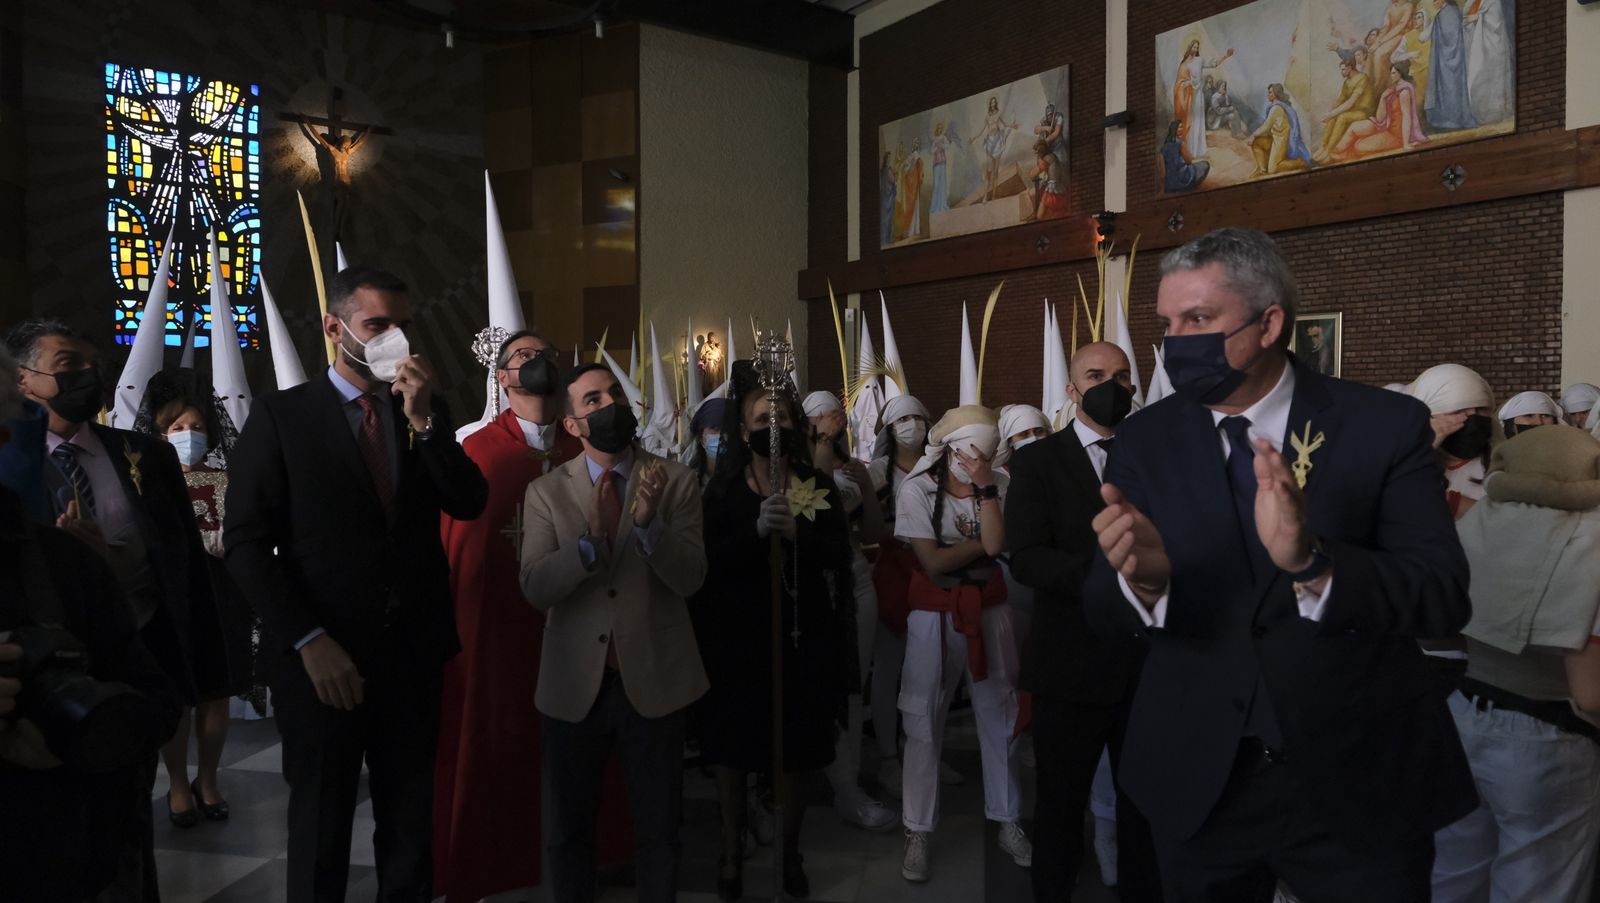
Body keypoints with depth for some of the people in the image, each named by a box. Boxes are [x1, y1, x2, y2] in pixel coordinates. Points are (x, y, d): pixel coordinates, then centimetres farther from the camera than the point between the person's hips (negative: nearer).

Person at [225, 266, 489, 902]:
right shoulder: (281, 415, -4)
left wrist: (424, 417, -15)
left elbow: (468, 504, -5)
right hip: (325, 659, -3)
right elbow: (247, 542, -8)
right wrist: (310, 641, -13)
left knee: (412, 826, 14)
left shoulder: (426, 413, 7)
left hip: (413, 653, 3)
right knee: (320, 829, 14)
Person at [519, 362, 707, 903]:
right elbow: (535, 588, -12)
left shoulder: (676, 482, -3)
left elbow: (690, 578, -12)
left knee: (658, 830, 15)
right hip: (574, 684, 1)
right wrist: (591, 541, -29)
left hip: (653, 680, 0)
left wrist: (648, 523, -29)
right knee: (568, 827, 19)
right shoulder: (546, 492, -1)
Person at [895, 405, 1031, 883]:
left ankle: (1009, 821, 24)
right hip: (935, 614, -2)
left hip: (988, 609, 2)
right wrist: (982, 541, -9)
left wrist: (984, 486, -18)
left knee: (1000, 714, 9)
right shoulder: (917, 488, -8)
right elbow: (933, 562, -14)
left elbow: (996, 544, -18)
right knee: (924, 722, 3)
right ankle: (919, 833, 13)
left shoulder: (996, 485, -1)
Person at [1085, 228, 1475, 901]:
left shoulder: (1385, 426, -10)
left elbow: (1445, 598, -17)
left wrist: (1311, 560, -36)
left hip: (1360, 788, -2)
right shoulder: (1145, 441, -4)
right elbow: (1103, 614, -8)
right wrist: (1141, 578, -32)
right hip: (1198, 785, 3)